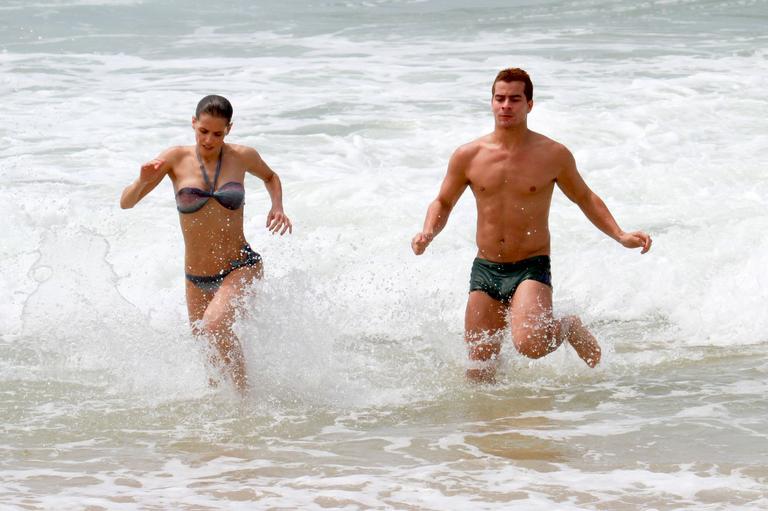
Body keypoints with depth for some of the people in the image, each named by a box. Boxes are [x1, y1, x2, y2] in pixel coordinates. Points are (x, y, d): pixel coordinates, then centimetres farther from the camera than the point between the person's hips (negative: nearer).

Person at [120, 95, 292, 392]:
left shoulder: (242, 157, -4)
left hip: (240, 268, -3)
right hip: (197, 278, 3)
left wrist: (277, 206, 1)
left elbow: (270, 176, 20)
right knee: (213, 355, 15)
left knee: (215, 326, -30)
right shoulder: (176, 159, -6)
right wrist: (142, 182, -29)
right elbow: (126, 203, -8)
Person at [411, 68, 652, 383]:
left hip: (531, 270, -3)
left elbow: (585, 199, 12)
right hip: (485, 270, 3)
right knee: (478, 376, 1)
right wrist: (428, 233, -7)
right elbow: (443, 203, 14)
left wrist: (621, 236, -1)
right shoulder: (468, 156, 1)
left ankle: (570, 329, 6)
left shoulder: (553, 155, -3)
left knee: (530, 345, -29)